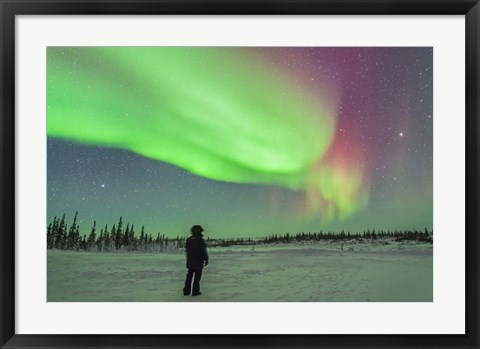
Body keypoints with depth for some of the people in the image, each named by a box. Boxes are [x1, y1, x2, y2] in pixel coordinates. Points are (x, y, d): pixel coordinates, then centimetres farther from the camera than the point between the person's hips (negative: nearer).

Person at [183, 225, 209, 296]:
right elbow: (204, 251, -13)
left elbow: (187, 250, 12)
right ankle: (195, 291, 3)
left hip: (190, 261, 6)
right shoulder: (200, 240, -14)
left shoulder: (189, 240, 5)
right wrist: (206, 260, -2)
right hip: (198, 262, -6)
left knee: (189, 276, 13)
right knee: (197, 276, 2)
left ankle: (186, 291, 13)